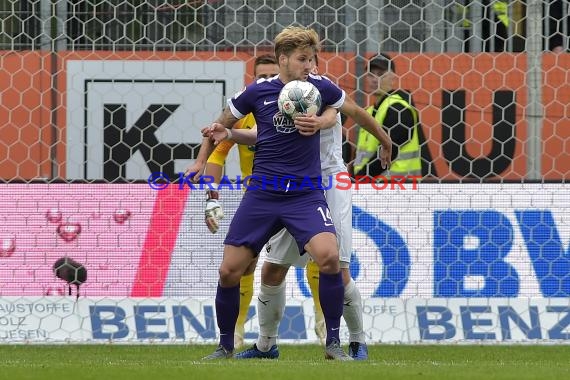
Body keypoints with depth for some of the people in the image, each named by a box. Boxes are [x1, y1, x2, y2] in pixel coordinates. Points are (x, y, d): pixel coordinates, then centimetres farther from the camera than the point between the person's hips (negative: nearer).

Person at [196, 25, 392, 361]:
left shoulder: (319, 88, 1)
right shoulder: (258, 92, 0)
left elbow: (356, 112, 19)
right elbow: (221, 126, 16)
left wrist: (385, 142, 31)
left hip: (306, 193, -1)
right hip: (262, 194, 1)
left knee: (329, 256, -25)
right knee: (229, 271, -3)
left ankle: (334, 343, -11)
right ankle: (225, 346, 18)